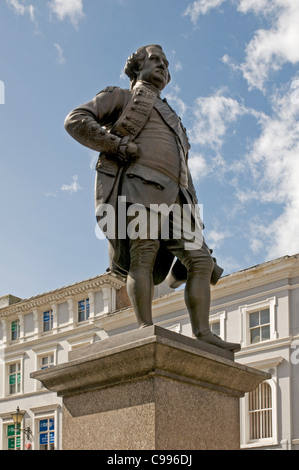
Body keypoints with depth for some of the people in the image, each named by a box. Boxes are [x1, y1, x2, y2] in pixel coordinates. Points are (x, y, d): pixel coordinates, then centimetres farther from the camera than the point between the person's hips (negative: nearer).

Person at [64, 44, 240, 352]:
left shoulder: (171, 121, 40)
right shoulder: (121, 97, 22)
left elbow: (183, 176, 32)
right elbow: (75, 120, 5)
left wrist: (194, 219, 17)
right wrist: (118, 145, -9)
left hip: (172, 198, 7)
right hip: (139, 184, -7)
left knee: (200, 261, -7)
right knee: (144, 252, -24)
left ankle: (202, 333, -15)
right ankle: (147, 330, -34)